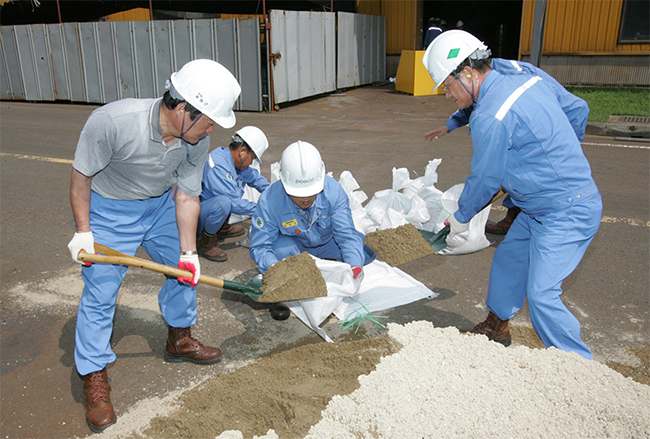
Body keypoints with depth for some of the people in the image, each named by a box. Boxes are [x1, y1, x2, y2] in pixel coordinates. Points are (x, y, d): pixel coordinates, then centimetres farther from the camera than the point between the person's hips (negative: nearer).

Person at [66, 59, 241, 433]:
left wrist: (188, 252, -12)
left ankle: (180, 339, 34)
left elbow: (187, 197, -11)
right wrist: (83, 231, -16)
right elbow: (81, 175, -19)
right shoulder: (112, 121, -35)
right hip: (109, 209, -5)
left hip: (160, 205, 5)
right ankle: (95, 379, 12)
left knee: (186, 270, 12)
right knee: (100, 292, -4)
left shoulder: (198, 139, -20)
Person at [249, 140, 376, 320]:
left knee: (366, 254, -16)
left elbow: (346, 235, -27)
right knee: (280, 248, -36)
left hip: (327, 241, 2)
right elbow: (259, 247, -28)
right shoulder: (269, 201, -33)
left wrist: (355, 266, -44)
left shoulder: (333, 190, -29)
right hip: (292, 243, -2)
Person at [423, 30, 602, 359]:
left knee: (541, 295, -9)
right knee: (508, 259, 20)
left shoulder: (490, 119, -24)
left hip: (564, 215, -10)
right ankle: (496, 327, 39)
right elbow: (578, 109, 17)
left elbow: (484, 181, -12)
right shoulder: (529, 81, 3)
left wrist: (460, 218, 7)